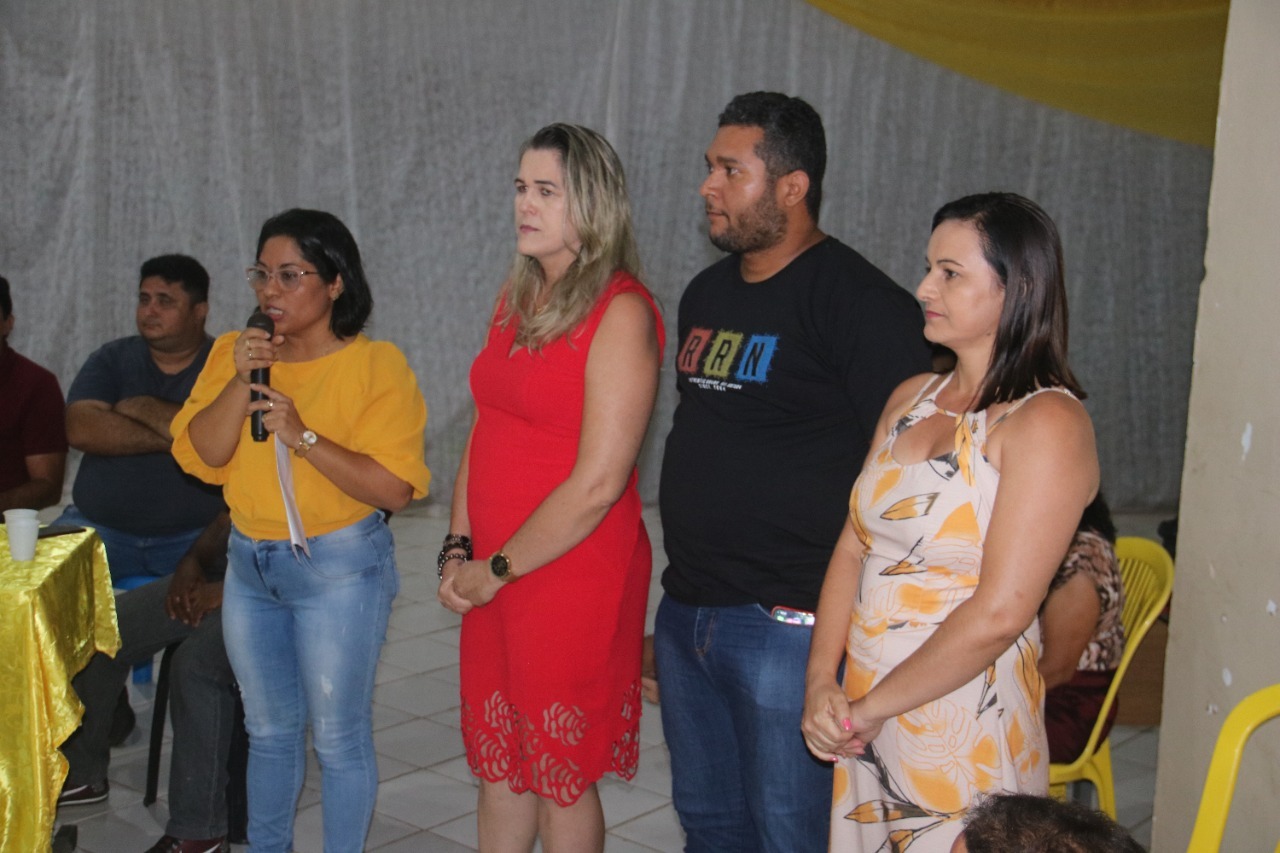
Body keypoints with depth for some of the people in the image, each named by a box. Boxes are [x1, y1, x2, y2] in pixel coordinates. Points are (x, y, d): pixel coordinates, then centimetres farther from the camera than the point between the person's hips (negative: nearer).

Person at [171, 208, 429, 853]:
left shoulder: (376, 366, -13)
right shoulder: (232, 353, 3)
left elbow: (394, 487, -19)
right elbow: (199, 458, -6)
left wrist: (303, 436, -26)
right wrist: (242, 381, -18)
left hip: (338, 566, -5)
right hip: (249, 561, 6)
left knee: (338, 736, 6)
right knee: (268, 729, 21)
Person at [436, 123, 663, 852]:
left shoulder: (620, 311, -16)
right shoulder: (516, 297, 9)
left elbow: (598, 484, -19)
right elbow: (485, 432, 12)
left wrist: (498, 570, -12)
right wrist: (459, 550, 3)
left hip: (573, 570, -7)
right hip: (493, 573, 7)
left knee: (560, 771, 9)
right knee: (497, 755, 18)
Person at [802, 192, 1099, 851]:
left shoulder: (1047, 422, -13)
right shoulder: (911, 398, 9)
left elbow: (999, 614, -19)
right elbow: (853, 547, 8)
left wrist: (871, 707, -12)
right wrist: (821, 682, -5)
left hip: (964, 735, -6)